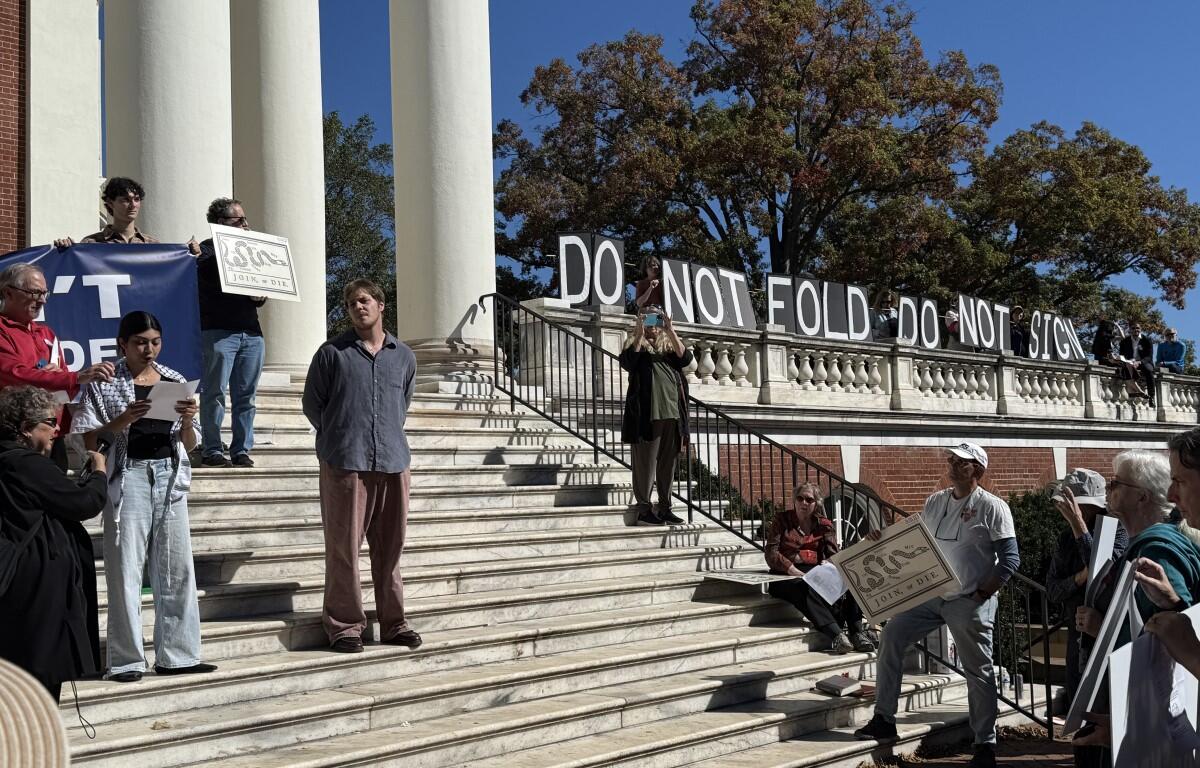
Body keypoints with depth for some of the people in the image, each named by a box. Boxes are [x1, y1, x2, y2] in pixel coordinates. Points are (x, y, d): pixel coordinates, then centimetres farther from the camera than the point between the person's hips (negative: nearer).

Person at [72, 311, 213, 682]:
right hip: (128, 477, -4)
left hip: (170, 476, 4)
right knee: (125, 568, -4)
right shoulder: (105, 384, 2)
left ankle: (177, 655, 11)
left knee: (177, 566, 4)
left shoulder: (175, 383, 12)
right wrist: (124, 420, -19)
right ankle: (126, 659, 2)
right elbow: (90, 439, -4)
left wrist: (187, 420, -7)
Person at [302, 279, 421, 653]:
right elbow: (312, 403, 9)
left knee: (390, 547, 7)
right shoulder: (332, 353, 2)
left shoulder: (404, 357, 13)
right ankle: (345, 625, 5)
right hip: (345, 463, -3)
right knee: (344, 547, -2)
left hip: (393, 461, 3)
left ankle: (393, 623, 15)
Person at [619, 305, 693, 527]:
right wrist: (640, 333, -15)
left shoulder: (669, 344, 18)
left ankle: (665, 508, 13)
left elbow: (685, 358, -1)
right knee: (645, 462, -5)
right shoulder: (636, 343, 9)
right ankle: (643, 509, -3)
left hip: (671, 411, 4)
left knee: (668, 463, 7)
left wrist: (671, 331, -8)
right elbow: (627, 362, -11)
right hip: (646, 412, -4)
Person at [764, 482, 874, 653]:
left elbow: (833, 554, 6)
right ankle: (836, 635, -54)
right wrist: (793, 570, -18)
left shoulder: (824, 524, 17)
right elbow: (771, 553, -2)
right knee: (803, 588, -39)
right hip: (785, 576, -3)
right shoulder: (781, 520, 10)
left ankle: (857, 632, -39)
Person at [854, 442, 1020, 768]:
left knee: (978, 671, 1)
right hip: (931, 594, 6)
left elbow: (1010, 559, -11)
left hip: (969, 602, -6)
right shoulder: (935, 502, 9)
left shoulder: (992, 507, -9)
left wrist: (982, 594, -16)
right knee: (892, 634, -2)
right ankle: (884, 719, 4)